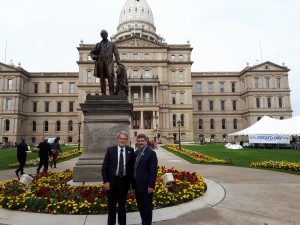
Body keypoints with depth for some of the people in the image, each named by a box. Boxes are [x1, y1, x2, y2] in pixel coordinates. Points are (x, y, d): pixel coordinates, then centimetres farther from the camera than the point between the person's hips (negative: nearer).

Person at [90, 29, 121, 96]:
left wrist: (119, 62, -5)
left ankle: (112, 93, -22)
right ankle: (103, 94, -7)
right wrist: (94, 57, 3)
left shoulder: (112, 44, 19)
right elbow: (92, 53, 27)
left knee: (110, 76, -19)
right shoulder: (98, 44, 23)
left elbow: (116, 54, 9)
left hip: (108, 61, -2)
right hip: (100, 61, 2)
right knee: (102, 78, -5)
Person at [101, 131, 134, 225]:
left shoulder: (130, 150, -3)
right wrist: (106, 181, -11)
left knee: (122, 204, 16)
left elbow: (132, 166, 2)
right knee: (112, 205, 14)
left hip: (124, 181, 1)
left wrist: (131, 180, -1)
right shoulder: (110, 150, -6)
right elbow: (104, 167, -5)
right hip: (112, 181, -1)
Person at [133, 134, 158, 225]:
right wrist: (133, 182, 11)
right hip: (137, 184, 7)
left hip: (146, 185, -7)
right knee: (140, 206, 19)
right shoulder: (136, 152, 8)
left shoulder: (151, 153, -13)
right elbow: (135, 168, 13)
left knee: (147, 206, 7)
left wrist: (151, 185, -18)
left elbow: (153, 171, -16)